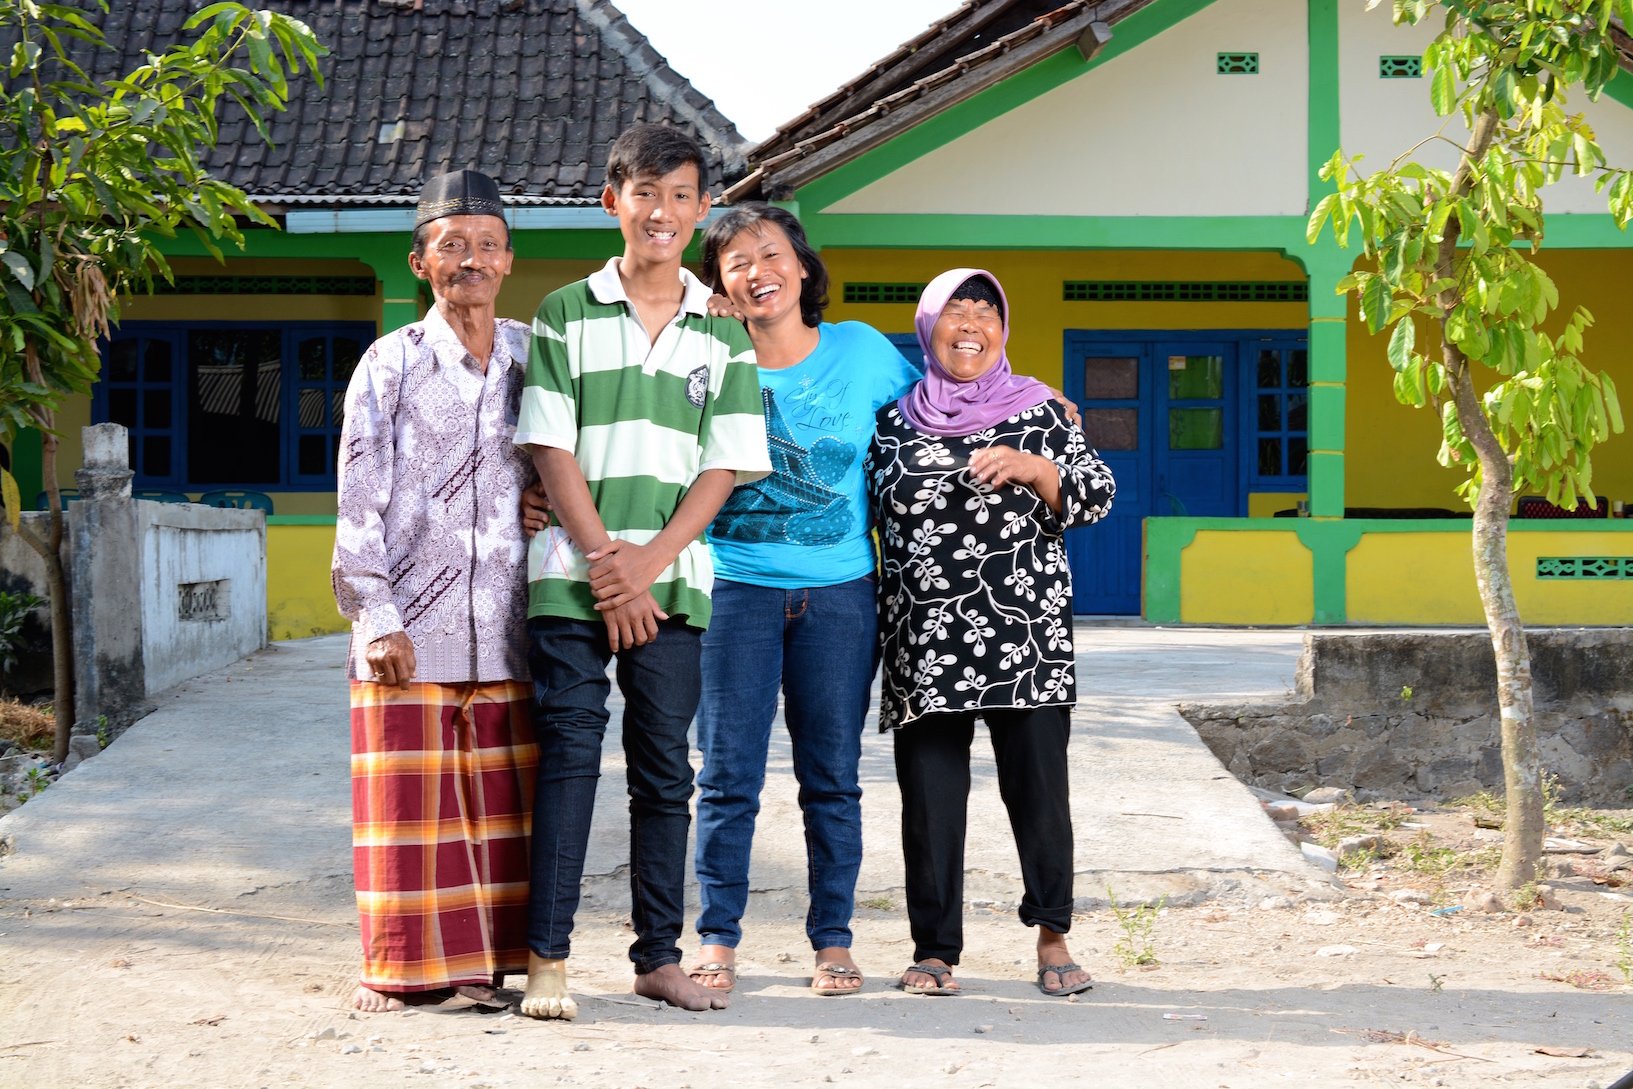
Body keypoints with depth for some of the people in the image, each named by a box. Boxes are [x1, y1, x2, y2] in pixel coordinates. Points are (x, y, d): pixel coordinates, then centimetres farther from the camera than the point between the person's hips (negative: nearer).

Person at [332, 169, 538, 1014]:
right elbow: (358, 505, -1)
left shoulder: (534, 357, 11)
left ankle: (492, 958, 12)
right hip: (412, 624, -2)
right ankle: (407, 966, 9)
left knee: (504, 799, 3)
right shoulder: (390, 365, 3)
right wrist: (377, 618, -9)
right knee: (411, 800, 0)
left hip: (508, 624, 3)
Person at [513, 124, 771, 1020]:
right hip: (571, 579, -2)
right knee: (568, 760, -4)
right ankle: (546, 958, -1)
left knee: (665, 772, 6)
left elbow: (724, 467, 3)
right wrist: (605, 565, -10)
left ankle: (659, 957, 12)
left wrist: (648, 563, -9)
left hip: (673, 584, 2)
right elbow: (551, 451, -1)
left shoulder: (723, 336, 9)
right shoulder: (565, 315, 4)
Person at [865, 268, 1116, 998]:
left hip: (1024, 632, -1)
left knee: (1038, 781, -3)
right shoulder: (895, 423, 13)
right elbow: (875, 514, 20)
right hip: (923, 637, 1)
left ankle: (1053, 936, 10)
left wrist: (1031, 469, -10)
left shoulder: (1037, 413, 9)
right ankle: (935, 948, 9)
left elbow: (1098, 494, 4)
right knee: (930, 793, 1)